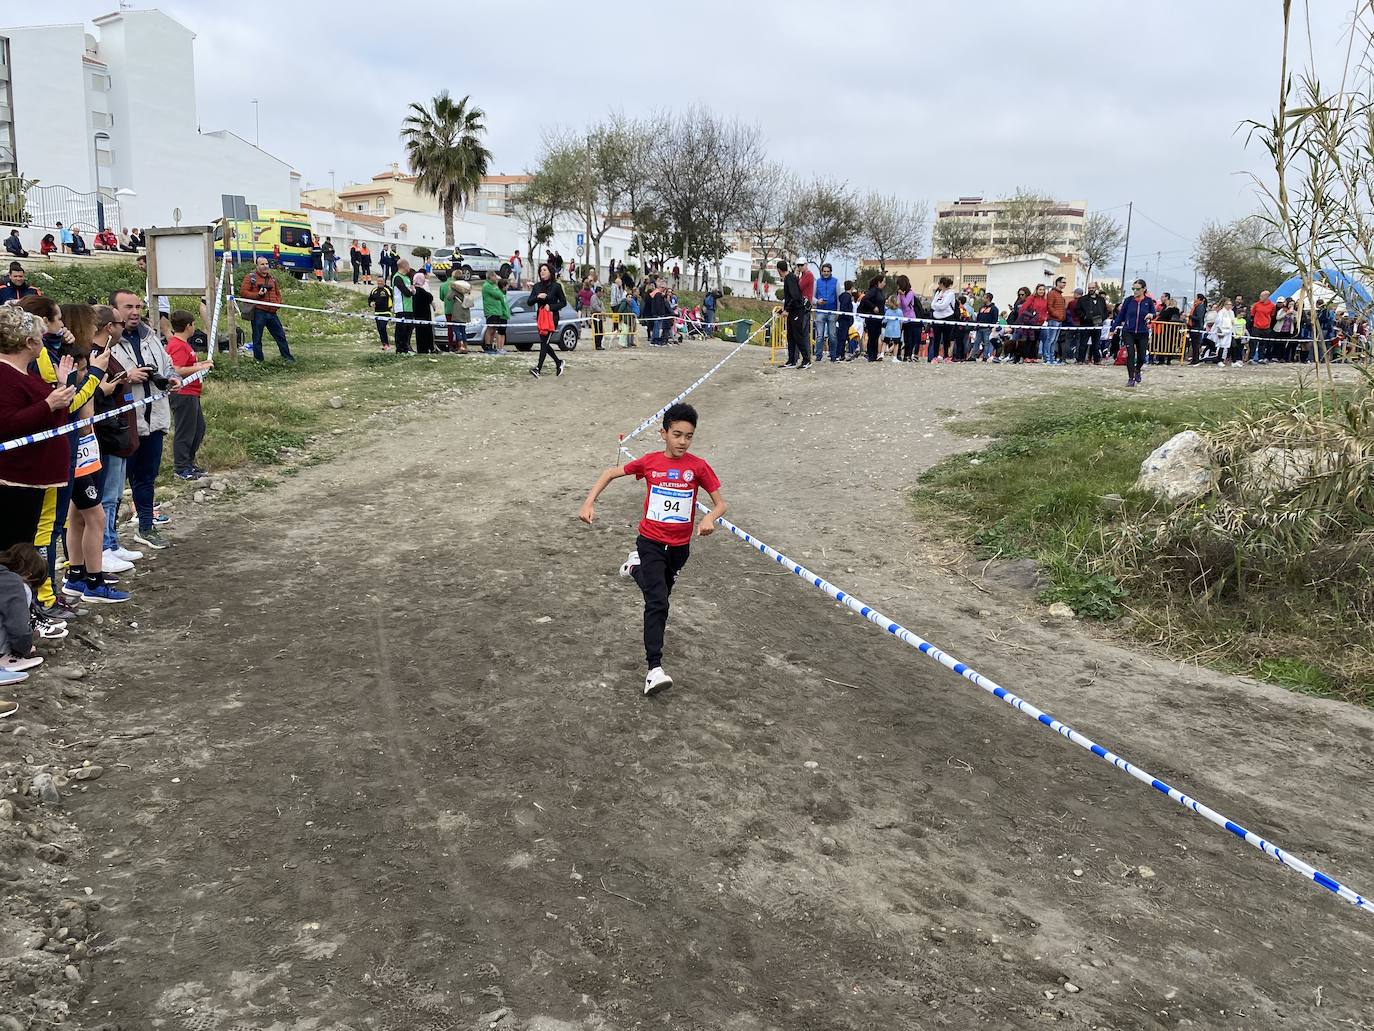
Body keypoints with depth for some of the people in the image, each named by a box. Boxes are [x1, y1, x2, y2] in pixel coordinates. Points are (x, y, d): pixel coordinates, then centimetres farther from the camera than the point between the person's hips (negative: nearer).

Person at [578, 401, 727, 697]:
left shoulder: (698, 466, -10)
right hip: (651, 541, -2)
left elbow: (720, 503, -6)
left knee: (660, 592, 25)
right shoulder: (649, 462, -8)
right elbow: (610, 473, 4)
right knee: (658, 602, -15)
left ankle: (636, 568, 58)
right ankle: (654, 669, -16)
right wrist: (589, 503, -7)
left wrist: (709, 518, -29)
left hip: (679, 545, 2)